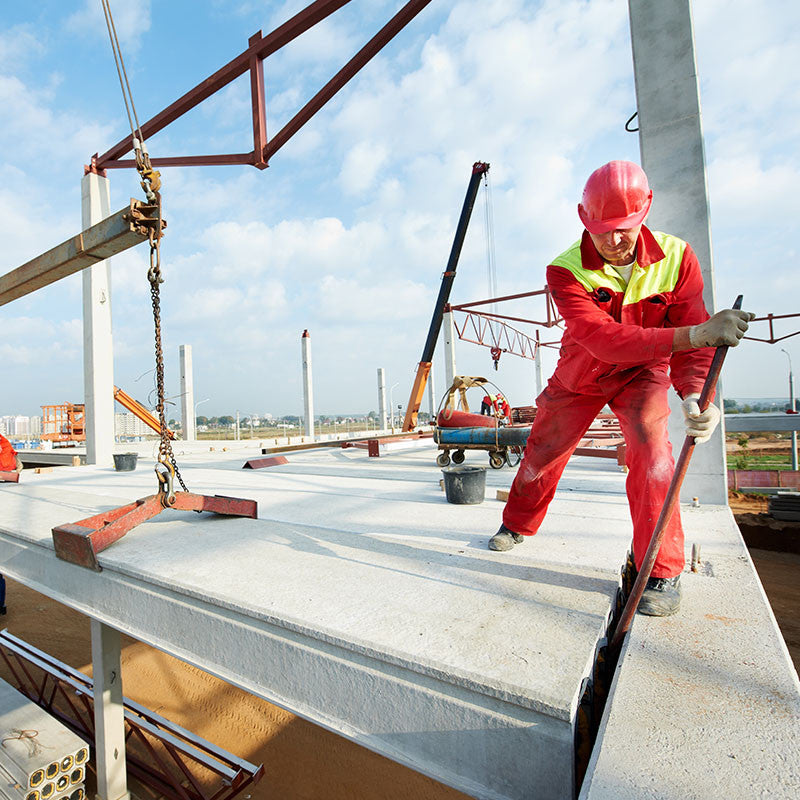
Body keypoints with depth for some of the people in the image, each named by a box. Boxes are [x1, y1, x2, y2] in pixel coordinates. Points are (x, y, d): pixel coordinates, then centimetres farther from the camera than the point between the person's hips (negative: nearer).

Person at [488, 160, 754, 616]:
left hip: (642, 373, 0)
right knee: (543, 452, 9)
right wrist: (695, 333, -49)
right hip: (580, 377, 0)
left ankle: (664, 575, -9)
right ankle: (518, 525, 37)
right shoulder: (565, 271, -27)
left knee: (650, 446, -24)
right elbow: (603, 339, -40)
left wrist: (694, 395, -40)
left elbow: (694, 342, -21)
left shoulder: (676, 257, -19)